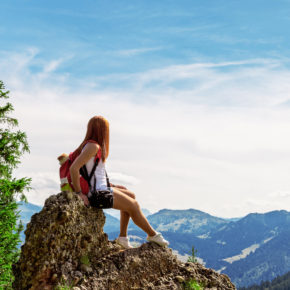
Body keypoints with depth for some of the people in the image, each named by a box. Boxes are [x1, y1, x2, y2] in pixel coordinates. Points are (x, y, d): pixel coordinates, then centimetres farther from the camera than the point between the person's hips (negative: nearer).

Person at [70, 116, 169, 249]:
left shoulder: (90, 145, 11)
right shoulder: (93, 146, -19)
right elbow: (74, 168, -29)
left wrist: (111, 185, 15)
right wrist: (79, 193, -23)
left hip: (102, 189, 10)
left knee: (131, 196, 22)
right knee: (133, 205, 3)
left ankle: (123, 236, 20)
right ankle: (152, 235, 22)